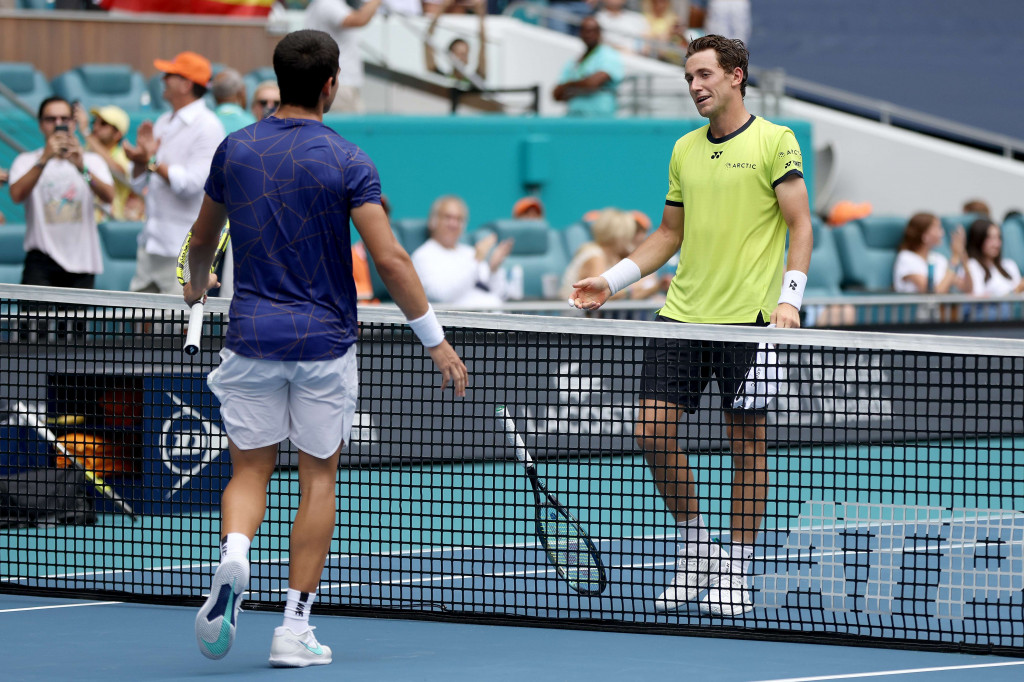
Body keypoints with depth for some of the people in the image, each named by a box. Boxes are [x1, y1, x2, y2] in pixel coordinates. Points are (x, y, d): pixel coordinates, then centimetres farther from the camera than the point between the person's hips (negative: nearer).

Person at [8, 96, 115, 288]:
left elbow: (108, 196, -10)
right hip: (41, 258, -2)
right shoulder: (26, 161, 6)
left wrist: (82, 168, -27)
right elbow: (17, 195, -15)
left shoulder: (93, 161, 9)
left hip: (82, 264, 2)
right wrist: (44, 159, -25)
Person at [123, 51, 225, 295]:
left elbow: (192, 183, -19)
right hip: (151, 244, 8)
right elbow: (139, 186, 20)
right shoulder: (163, 123, 17)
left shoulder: (207, 126, -9)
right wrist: (141, 158, 0)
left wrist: (151, 163, -12)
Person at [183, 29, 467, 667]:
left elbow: (203, 238, 17)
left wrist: (199, 281, 39)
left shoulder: (236, 149, 3)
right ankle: (296, 628, 5)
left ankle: (233, 557, -21)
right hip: (324, 340, -2)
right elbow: (389, 259, -15)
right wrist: (436, 339, -9)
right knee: (318, 478, 8)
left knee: (250, 470, 11)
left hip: (252, 335, 2)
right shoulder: (346, 161, -9)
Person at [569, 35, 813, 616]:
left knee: (747, 441, 0)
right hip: (682, 314, 6)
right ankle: (696, 549, 15)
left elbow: (800, 225, -6)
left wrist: (790, 297, -18)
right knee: (654, 430, -2)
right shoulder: (684, 150, 14)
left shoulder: (775, 143, -3)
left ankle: (735, 572, 9)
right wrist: (612, 281, 12)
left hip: (747, 316, -5)